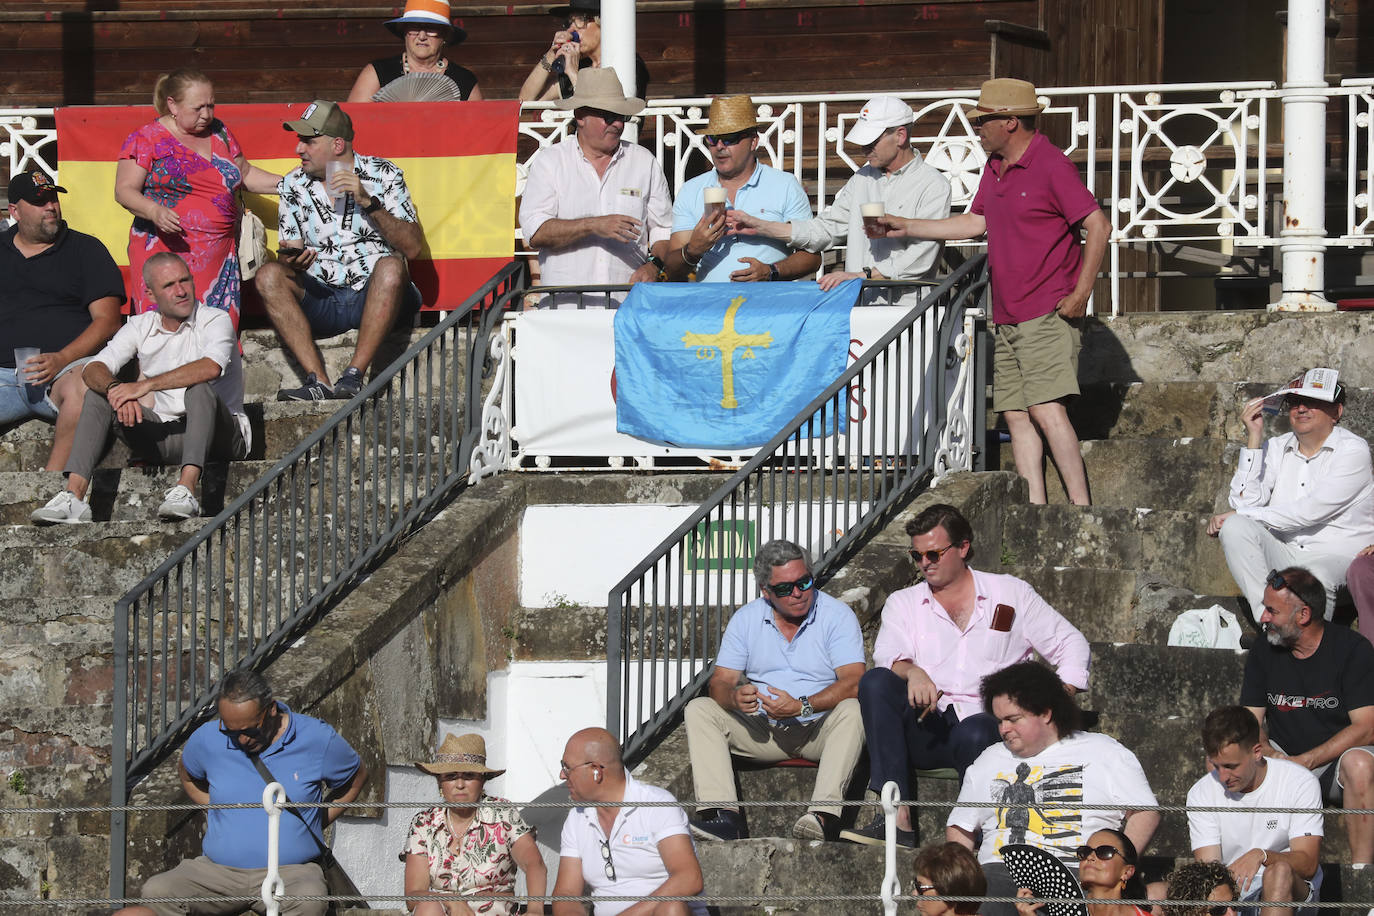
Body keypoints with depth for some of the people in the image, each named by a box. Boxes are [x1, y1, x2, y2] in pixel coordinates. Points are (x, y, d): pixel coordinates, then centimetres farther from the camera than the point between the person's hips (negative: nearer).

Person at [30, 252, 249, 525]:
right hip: (167, 438, 5)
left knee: (199, 388, -34)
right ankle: (73, 495, -25)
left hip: (218, 437, -5)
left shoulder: (215, 320, -7)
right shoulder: (141, 327, 8)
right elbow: (94, 369, -4)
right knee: (97, 396, -9)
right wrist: (115, 389, -28)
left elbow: (211, 367, -29)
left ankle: (186, 491, -53)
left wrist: (145, 385, -31)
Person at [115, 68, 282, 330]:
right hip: (164, 252, -4)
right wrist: (155, 211, -22)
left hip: (218, 257, 5)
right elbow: (124, 190, -4)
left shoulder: (218, 133, 17)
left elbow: (245, 175, 27)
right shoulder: (148, 139, 1)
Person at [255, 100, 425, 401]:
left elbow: (414, 248, -8)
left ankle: (353, 376, -37)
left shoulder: (383, 175, 1)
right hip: (321, 303, 3)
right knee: (268, 276, -23)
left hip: (375, 297, -3)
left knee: (390, 266, -33)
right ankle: (318, 382, -35)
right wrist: (292, 260, -16)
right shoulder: (294, 185, 9)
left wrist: (369, 203, -18)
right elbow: (286, 257, 9)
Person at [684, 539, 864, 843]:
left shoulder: (838, 616, -5)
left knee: (852, 711, -34)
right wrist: (734, 697, -26)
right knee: (698, 709, -16)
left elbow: (853, 682, -17)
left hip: (818, 730, -3)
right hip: (761, 733, 3)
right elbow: (719, 682, 0)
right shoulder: (745, 620, 5)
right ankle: (723, 815, -33)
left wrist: (802, 706, -31)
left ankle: (824, 814, -50)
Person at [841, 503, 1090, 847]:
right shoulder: (904, 603, 17)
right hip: (926, 733, 2)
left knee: (975, 733, -39)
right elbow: (888, 654, -2)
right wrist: (912, 672, -27)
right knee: (876, 682, -27)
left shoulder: (1011, 594, 15)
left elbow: (1070, 643, 17)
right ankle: (898, 819, -37)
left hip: (985, 721, -2)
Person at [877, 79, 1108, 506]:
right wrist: (907, 227, 24)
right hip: (1007, 318, 9)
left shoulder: (1051, 166, -12)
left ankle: (1081, 508, -18)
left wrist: (1080, 296, -16)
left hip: (1048, 313, -9)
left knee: (1046, 409, -19)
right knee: (1015, 414, 3)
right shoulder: (995, 167, 15)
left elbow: (1098, 226, -15)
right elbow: (976, 222, 27)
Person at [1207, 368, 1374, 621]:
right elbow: (1246, 501, -2)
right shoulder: (1276, 448, 12)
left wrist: (1240, 514, -12)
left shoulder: (1353, 451, -5)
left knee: (1315, 580, -40)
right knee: (1235, 527, -23)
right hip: (1282, 556, 5)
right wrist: (1254, 438, -5)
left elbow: (1311, 511, -15)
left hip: (1336, 556, -5)